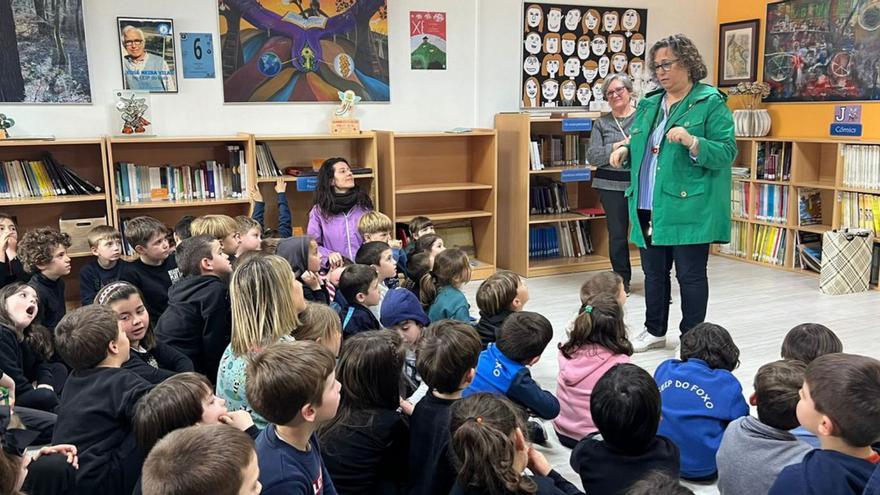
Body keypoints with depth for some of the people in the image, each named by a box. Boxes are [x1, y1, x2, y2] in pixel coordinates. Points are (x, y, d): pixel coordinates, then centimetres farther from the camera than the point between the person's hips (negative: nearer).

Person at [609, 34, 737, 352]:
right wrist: (625, 151, 2)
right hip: (648, 207, 7)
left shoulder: (711, 103, -6)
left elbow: (726, 153, -11)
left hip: (688, 207, -6)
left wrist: (692, 141, -26)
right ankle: (654, 331, 31)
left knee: (690, 275, 3)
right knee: (653, 272, 16)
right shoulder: (649, 104, 14)